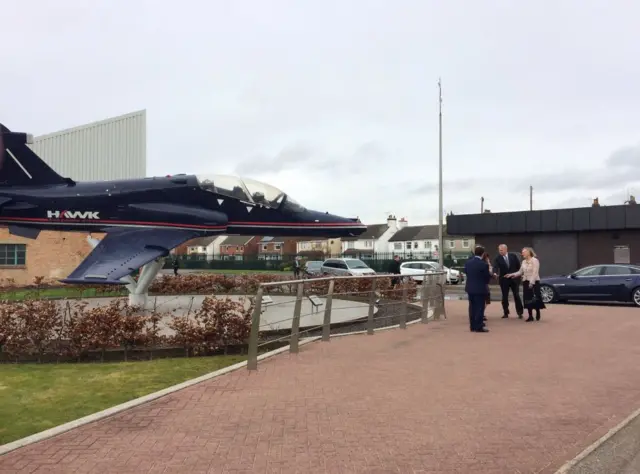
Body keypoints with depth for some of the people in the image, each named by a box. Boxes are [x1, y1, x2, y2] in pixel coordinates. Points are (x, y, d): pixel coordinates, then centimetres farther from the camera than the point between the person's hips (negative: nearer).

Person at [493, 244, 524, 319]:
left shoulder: (513, 256, -3)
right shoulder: (498, 258, -7)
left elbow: (518, 266, 5)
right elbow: (495, 267, -23)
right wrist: (495, 273, -42)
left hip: (514, 279, 0)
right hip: (504, 280, 0)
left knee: (516, 296, 4)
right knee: (504, 296, 4)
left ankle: (520, 312, 13)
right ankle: (506, 313, 13)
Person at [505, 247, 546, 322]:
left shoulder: (535, 260, -10)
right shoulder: (524, 262, 11)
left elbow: (535, 272, -16)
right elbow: (520, 272, 12)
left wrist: (531, 282, -22)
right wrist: (511, 275, 0)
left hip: (534, 282, -6)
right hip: (526, 282, 6)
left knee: (535, 298, -1)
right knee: (528, 299, 4)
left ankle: (538, 313, 19)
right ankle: (530, 316, 8)